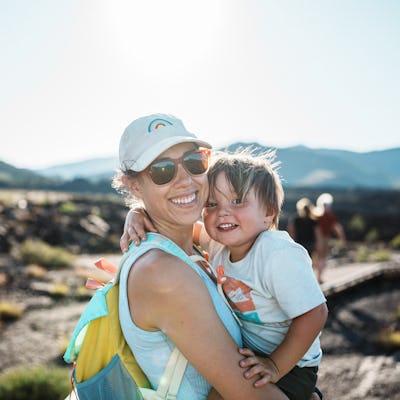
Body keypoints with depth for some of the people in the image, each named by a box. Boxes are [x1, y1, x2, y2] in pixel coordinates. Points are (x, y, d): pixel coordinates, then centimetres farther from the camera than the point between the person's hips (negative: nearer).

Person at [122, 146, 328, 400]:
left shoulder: (279, 254, -27)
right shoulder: (218, 242, -5)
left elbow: (314, 314, -25)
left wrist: (275, 366, -23)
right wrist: (137, 216, -17)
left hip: (288, 363, -8)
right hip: (247, 351, 8)